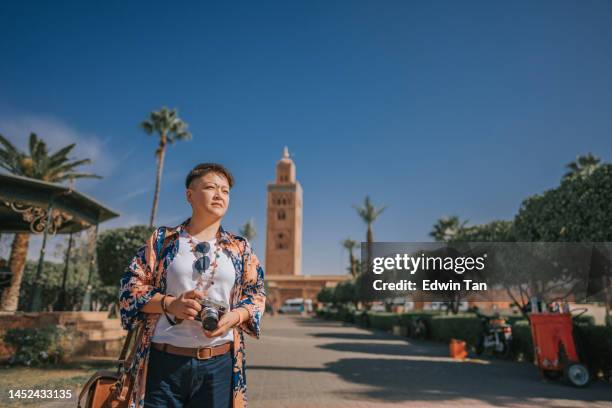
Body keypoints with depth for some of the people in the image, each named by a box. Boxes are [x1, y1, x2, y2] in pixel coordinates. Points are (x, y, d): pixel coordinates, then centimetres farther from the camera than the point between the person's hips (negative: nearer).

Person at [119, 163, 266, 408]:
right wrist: (170, 304, -15)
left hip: (219, 363, 2)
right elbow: (130, 286, 3)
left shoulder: (240, 247, 9)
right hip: (164, 360, -1)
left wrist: (233, 316, -12)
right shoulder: (163, 239, 6)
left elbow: (256, 293, 8)